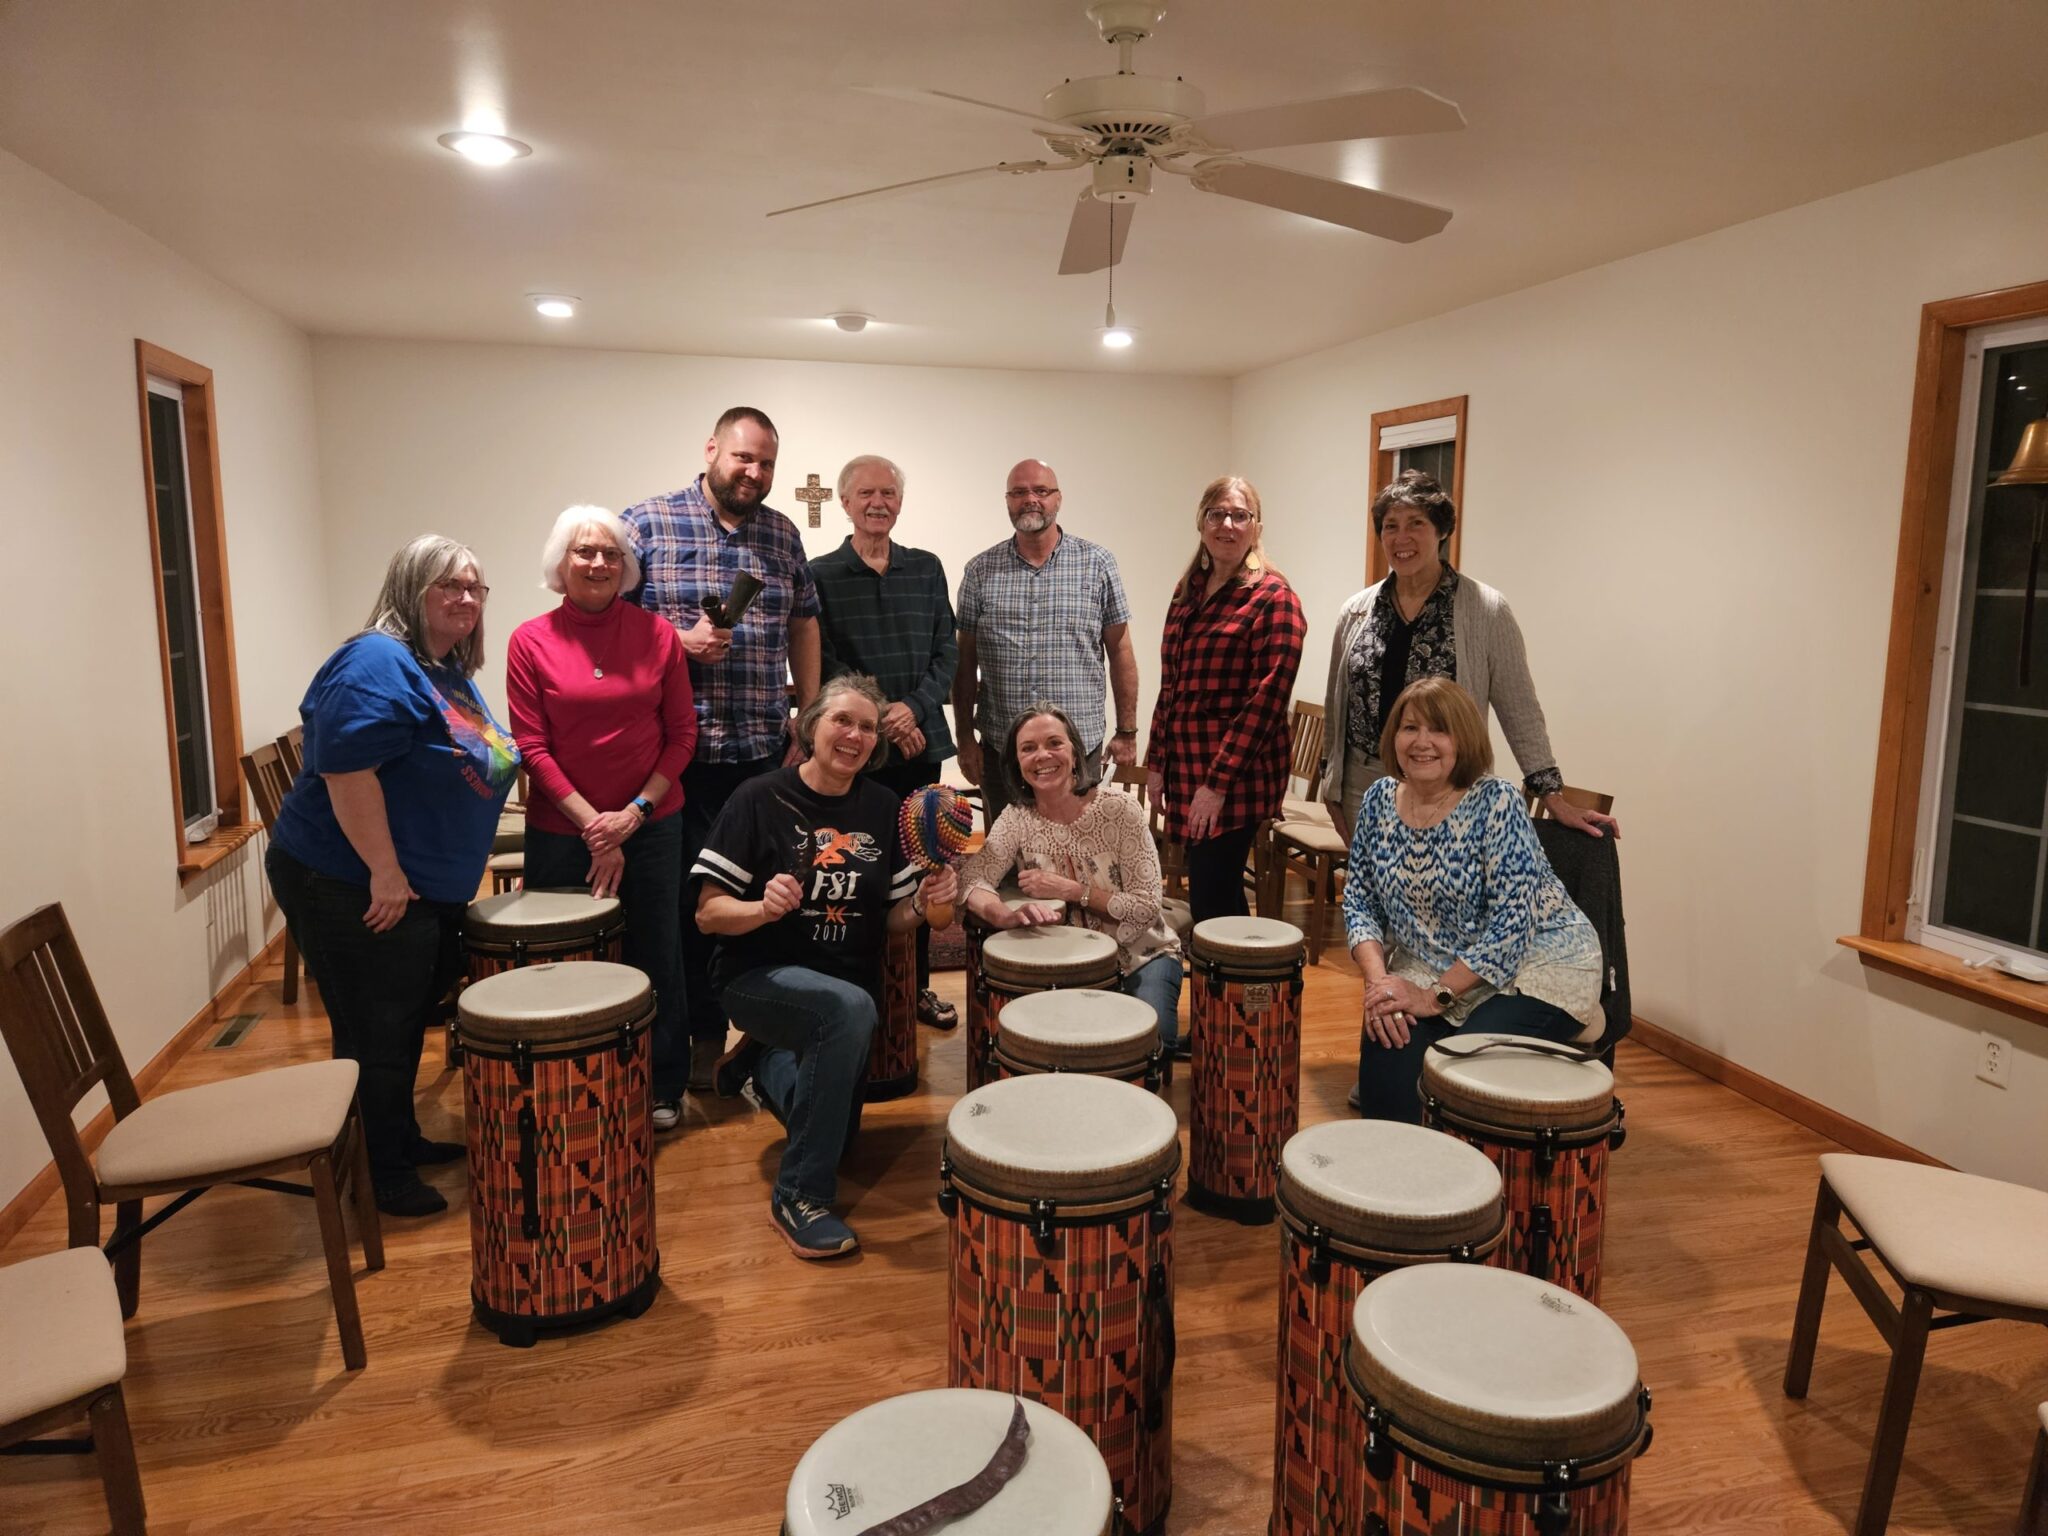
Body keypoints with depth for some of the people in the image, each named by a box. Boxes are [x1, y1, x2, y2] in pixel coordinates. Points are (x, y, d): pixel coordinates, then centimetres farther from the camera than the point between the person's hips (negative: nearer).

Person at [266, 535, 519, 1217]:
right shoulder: (377, 664, -18)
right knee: (375, 1033, 2)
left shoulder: (451, 671, 13)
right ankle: (381, 1177, 16)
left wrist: (450, 872, 22)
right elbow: (346, 770, -27)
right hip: (357, 889, -10)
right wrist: (385, 871, -26)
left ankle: (403, 1140, 37)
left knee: (407, 1024, 21)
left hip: (424, 889, 10)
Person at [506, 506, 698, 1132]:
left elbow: (682, 732, 0)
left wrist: (636, 811, -9)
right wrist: (592, 824, -12)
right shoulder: (530, 641, -4)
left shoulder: (657, 634, -2)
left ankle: (663, 1087, 26)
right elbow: (531, 745, -5)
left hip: (651, 824, 1)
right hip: (561, 831, 0)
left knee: (655, 958, 8)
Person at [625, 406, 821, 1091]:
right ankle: (703, 1033, 21)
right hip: (681, 750, -3)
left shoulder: (782, 534, 12)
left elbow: (804, 626, 16)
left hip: (766, 751, 4)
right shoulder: (647, 523, -1)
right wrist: (681, 639, -15)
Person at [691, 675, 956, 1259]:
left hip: (850, 981, 6)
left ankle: (775, 1065, 42)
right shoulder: (761, 799, -12)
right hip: (760, 976, -5)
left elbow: (892, 920, 4)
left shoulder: (882, 809, 0)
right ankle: (800, 1196, -24)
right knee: (851, 1008, -36)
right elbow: (708, 913, -13)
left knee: (838, 1131, 12)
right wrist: (763, 908, -32)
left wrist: (922, 901, -17)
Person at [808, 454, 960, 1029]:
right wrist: (884, 722, -11)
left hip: (922, 741, 3)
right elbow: (824, 665, -4)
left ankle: (918, 985, 21)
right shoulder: (821, 576, 1)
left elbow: (946, 651, 6)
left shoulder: (926, 568, 11)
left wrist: (914, 709, -9)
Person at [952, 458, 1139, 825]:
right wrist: (965, 737, 4)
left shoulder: (1097, 564, 1)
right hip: (1000, 750, 1)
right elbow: (966, 661, 7)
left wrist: (1126, 731, 2)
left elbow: (1119, 650, 4)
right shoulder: (981, 571, 4)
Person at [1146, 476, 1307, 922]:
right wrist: (1156, 762, 10)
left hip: (1236, 777, -7)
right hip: (1185, 770, 7)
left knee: (1211, 901, -5)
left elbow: (1267, 697, -15)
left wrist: (1218, 781, -17)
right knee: (1220, 892, 15)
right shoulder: (1188, 591, 13)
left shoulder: (1273, 597, -8)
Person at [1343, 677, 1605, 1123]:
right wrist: (1378, 979, -13)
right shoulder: (1381, 799, -2)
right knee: (1385, 1053, -21)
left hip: (1536, 965, -4)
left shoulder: (1496, 802, -18)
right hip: (1438, 970, 4)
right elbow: (1359, 900, 2)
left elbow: (1513, 922, -21)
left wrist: (1436, 995, -22)